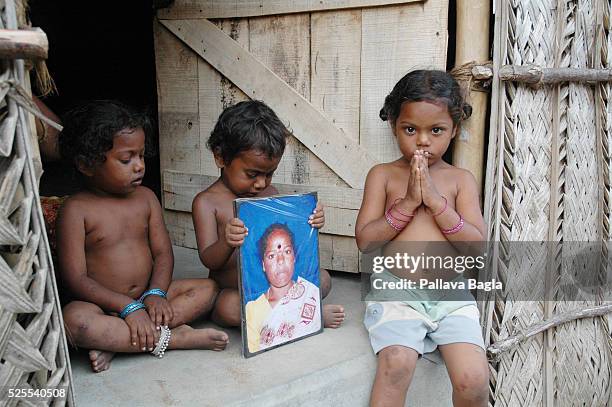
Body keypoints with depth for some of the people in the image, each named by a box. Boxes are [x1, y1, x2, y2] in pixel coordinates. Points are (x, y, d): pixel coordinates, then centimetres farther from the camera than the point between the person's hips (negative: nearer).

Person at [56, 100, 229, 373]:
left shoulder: (145, 198, 6)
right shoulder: (76, 210, -9)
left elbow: (162, 252, 3)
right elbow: (75, 278, -14)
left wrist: (156, 293, -16)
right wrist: (128, 307, -23)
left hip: (146, 297, 5)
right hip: (103, 305, -5)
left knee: (208, 289, -13)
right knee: (73, 320, -36)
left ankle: (116, 342, -23)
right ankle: (172, 337, -27)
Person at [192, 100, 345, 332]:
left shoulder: (269, 194, 7)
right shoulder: (207, 202, -9)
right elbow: (208, 259, -16)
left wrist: (311, 224, -12)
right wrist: (227, 244, -38)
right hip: (231, 293, -4)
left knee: (323, 278, -9)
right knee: (228, 308, -36)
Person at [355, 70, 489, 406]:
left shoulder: (461, 179, 8)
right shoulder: (383, 174, 5)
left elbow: (477, 245, -3)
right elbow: (365, 240, -3)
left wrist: (436, 200, -12)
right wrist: (407, 203, -12)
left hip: (451, 294, 2)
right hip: (397, 292, -1)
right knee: (395, 368, -26)